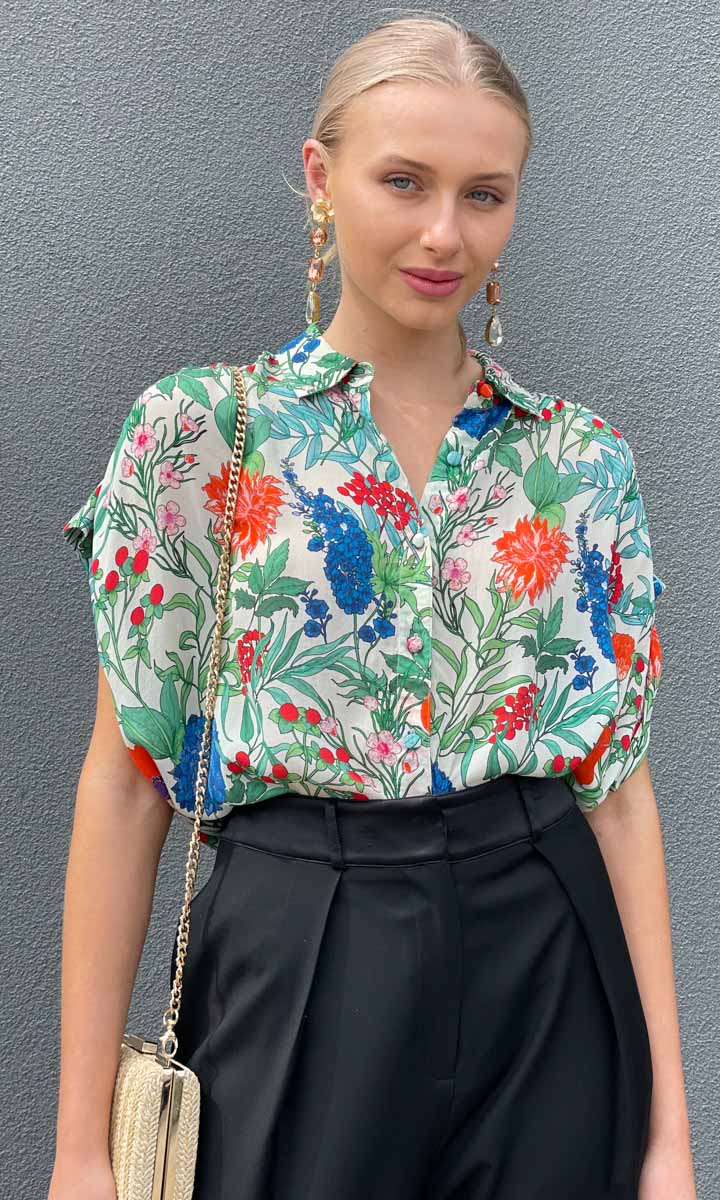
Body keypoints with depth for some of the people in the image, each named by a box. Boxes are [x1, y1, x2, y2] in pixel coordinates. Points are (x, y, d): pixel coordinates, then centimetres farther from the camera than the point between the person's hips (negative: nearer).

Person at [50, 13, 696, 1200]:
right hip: (297, 970, -2)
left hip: (548, 971, 3)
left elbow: (620, 779, 4)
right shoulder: (200, 428, -3)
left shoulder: (584, 460, 4)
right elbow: (126, 778, -4)